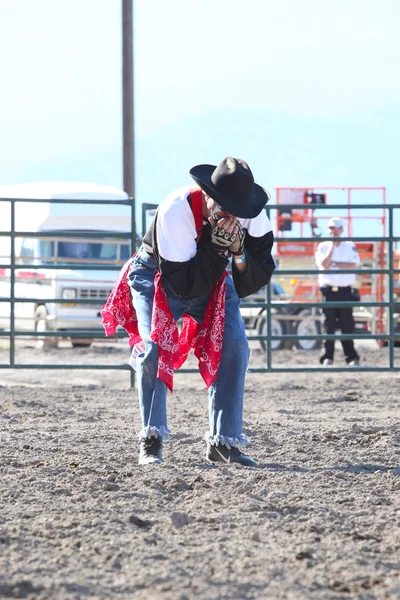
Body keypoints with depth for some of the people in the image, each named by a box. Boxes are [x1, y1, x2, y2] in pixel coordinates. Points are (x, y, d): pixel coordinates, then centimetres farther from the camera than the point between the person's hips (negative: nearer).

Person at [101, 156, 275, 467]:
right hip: (157, 277, -4)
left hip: (212, 277, 4)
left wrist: (238, 252, -38)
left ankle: (225, 441, -4)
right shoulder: (176, 211, -37)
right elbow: (185, 285, -36)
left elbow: (258, 279, -19)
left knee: (234, 345, -14)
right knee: (154, 347, -23)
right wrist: (218, 245, -44)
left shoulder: (253, 215, -25)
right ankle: (152, 439, -10)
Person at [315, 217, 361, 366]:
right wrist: (332, 246, -10)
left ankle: (351, 356, 1)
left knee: (347, 324, -1)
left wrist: (333, 263, -11)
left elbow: (354, 264, -8)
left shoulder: (350, 246, 7)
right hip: (328, 290, 0)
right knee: (329, 325, -1)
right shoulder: (323, 247, 7)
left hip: (345, 291, 0)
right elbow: (324, 264, -10)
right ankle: (328, 357, 2)